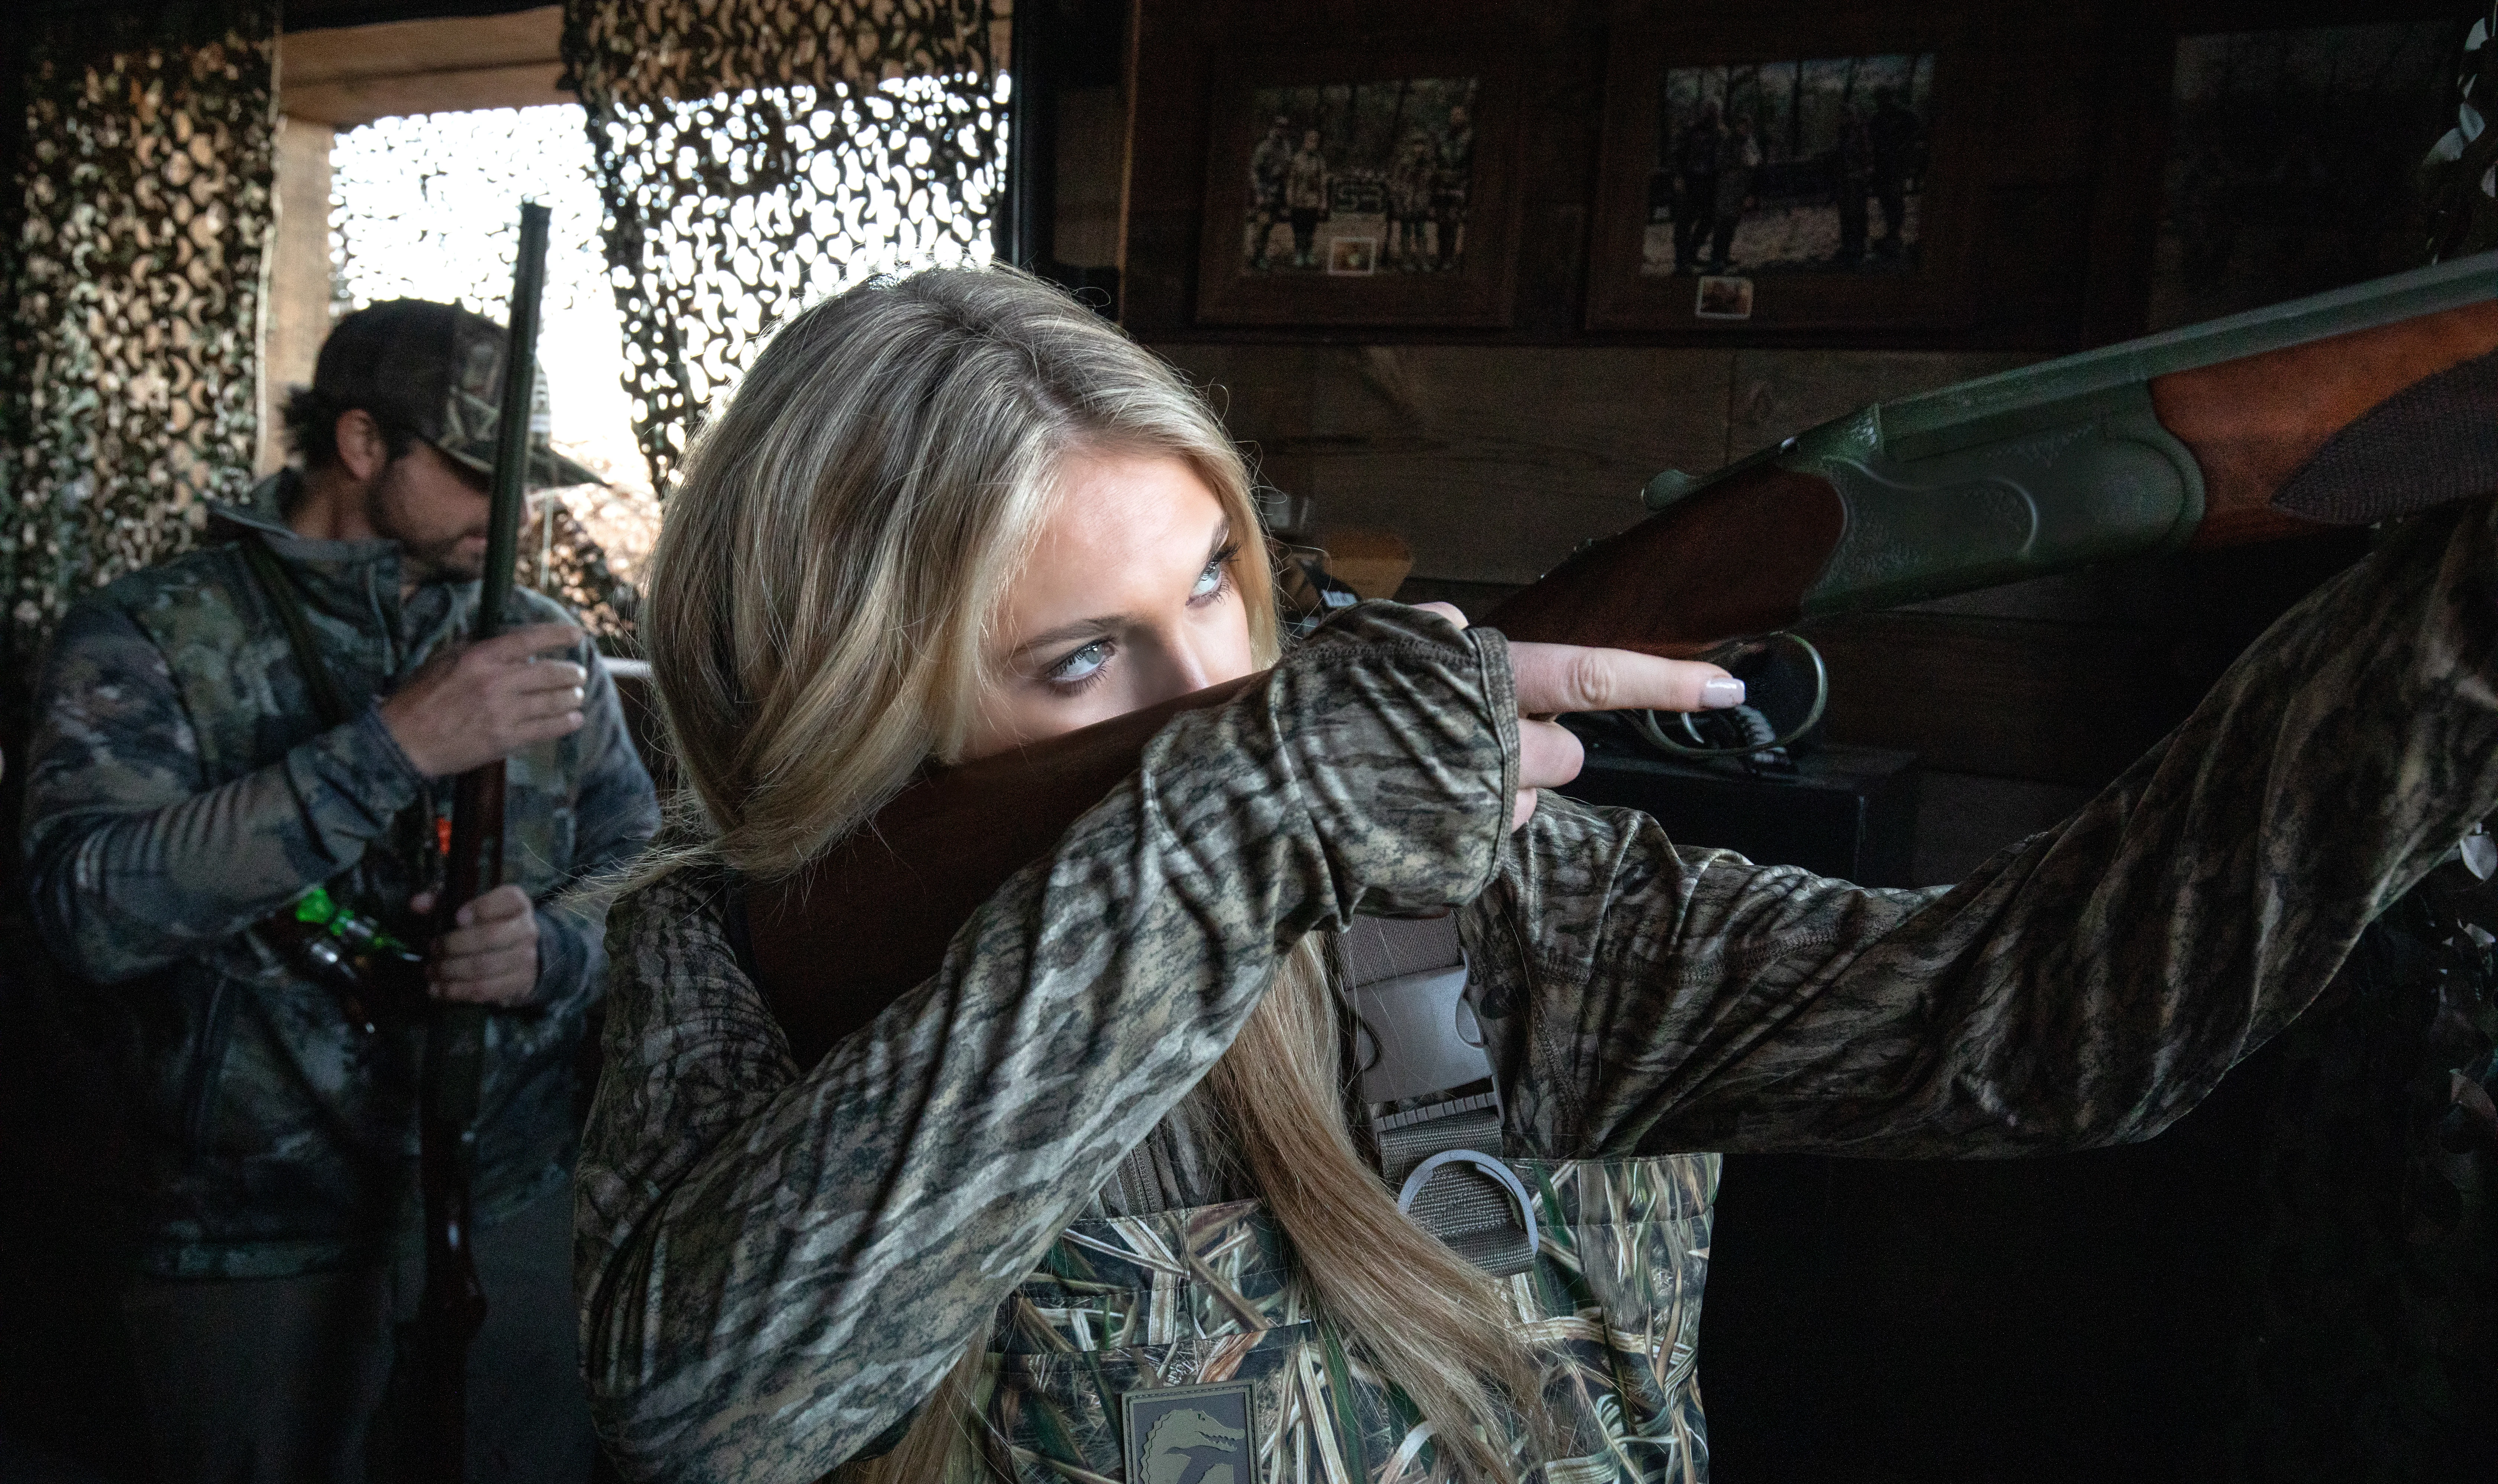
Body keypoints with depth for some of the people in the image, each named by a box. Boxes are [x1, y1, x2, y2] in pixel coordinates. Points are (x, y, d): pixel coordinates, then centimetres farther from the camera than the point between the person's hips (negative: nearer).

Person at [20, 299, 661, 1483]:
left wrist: (554, 950, -17)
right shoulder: (145, 641, -4)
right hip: (257, 1252, -2)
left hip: (527, 1219, 3)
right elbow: (91, 907, -20)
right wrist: (391, 748, -27)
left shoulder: (541, 640, 5)